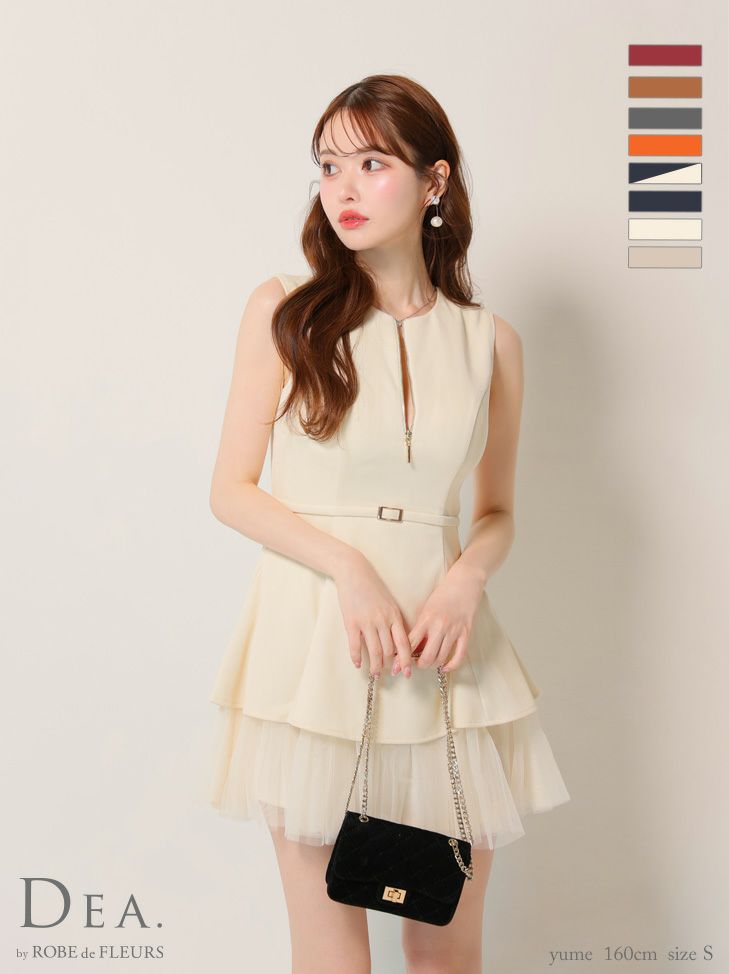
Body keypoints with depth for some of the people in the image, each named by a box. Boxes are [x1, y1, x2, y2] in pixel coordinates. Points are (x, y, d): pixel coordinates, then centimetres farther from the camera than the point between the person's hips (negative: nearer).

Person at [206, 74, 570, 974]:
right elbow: (231, 489, 1)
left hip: (441, 638, 2)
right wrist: (348, 565, -14)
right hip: (314, 637, -1)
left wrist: (468, 574, -8)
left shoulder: (490, 342, 6)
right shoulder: (284, 310, 1)